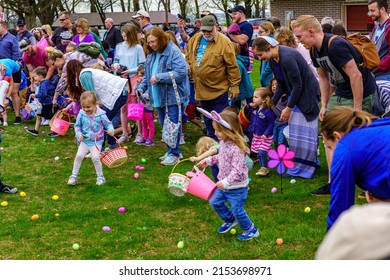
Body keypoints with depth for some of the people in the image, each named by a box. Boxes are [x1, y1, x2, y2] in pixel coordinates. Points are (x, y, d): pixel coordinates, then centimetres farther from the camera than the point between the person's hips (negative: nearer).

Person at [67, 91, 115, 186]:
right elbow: (77, 125, 6)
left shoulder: (101, 114, -12)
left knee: (95, 157, -14)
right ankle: (74, 176, 8)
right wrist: (78, 134, -11)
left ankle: (100, 177, 5)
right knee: (79, 155, -8)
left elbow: (108, 124, -2)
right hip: (84, 140, 3)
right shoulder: (81, 114, -5)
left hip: (96, 141, -3)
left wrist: (110, 130, -24)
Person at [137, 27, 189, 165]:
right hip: (159, 97, 8)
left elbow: (181, 72, -23)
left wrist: (158, 77, -22)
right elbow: (147, 75, 20)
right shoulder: (151, 55, 12)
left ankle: (174, 154, 5)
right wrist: (141, 88, 3)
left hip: (173, 96, -8)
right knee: (164, 125, 13)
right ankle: (171, 151, 25)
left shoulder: (173, 52, -14)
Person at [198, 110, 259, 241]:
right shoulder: (223, 142, -4)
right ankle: (230, 219, 41)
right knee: (215, 202, 18)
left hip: (237, 187, -9)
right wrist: (208, 160, 10)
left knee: (237, 210, 3)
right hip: (224, 184, 9)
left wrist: (226, 182, -33)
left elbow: (238, 172, -33)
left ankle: (251, 230, 27)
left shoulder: (237, 149, -31)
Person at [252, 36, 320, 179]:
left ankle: (302, 168, 4)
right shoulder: (273, 59, 0)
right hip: (294, 93, 9)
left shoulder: (287, 57, -28)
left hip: (306, 93, -9)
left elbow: (298, 85, -23)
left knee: (303, 131, -4)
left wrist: (288, 108, -17)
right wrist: (272, 103, 6)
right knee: (294, 129, 10)